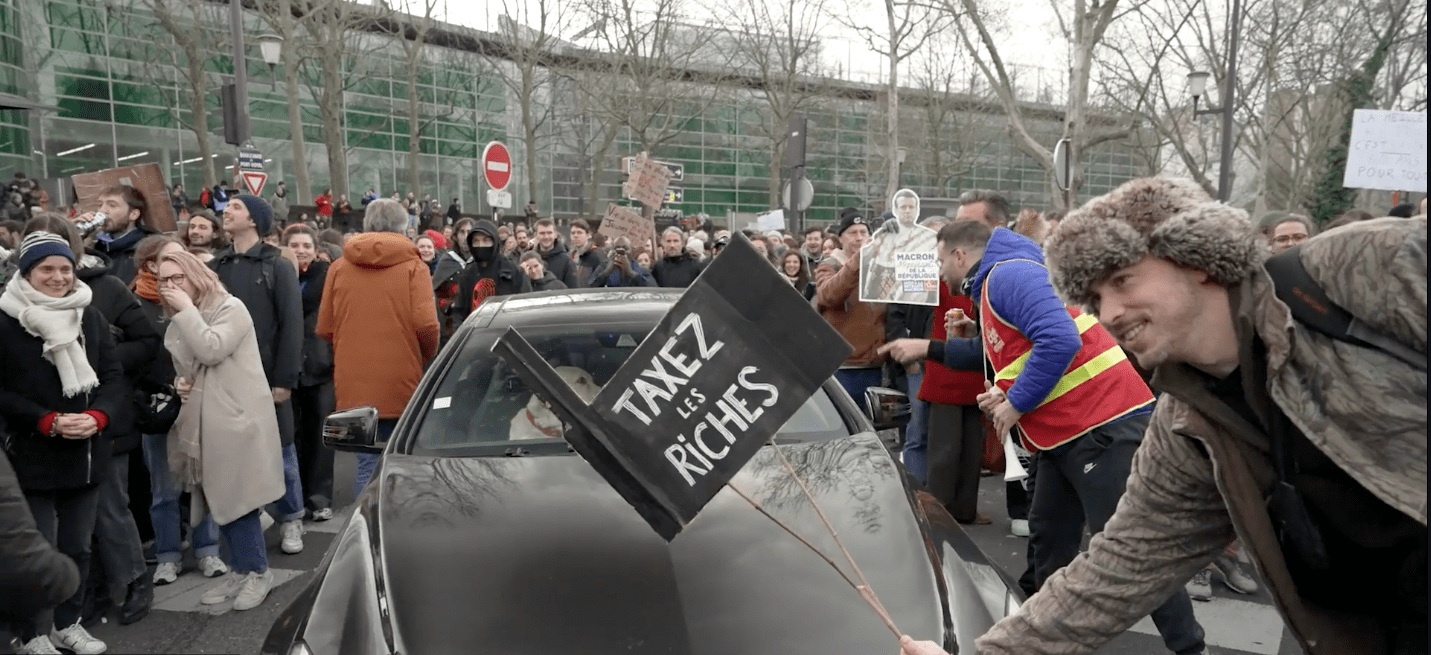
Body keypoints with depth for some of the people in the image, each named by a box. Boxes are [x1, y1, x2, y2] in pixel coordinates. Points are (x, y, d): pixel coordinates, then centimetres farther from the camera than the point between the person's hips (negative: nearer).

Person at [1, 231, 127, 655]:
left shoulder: (90, 316, 5)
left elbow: (114, 377, 4)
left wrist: (98, 416, -13)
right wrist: (47, 422, -18)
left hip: (86, 454, 4)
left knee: (78, 547, 14)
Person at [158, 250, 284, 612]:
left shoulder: (231, 308, -9)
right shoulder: (179, 322, 15)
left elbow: (211, 351, -24)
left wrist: (187, 309, -16)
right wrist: (180, 383, 3)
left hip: (237, 417, -8)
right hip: (205, 420, 8)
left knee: (237, 497, -5)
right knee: (219, 499, 9)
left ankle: (258, 571, 8)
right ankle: (242, 569, 21)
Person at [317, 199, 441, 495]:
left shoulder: (339, 267, 4)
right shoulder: (413, 265, -5)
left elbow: (324, 329, 5)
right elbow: (426, 325, -15)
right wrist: (427, 355, 6)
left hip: (355, 385, 2)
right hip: (401, 384, -2)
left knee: (368, 465, 6)